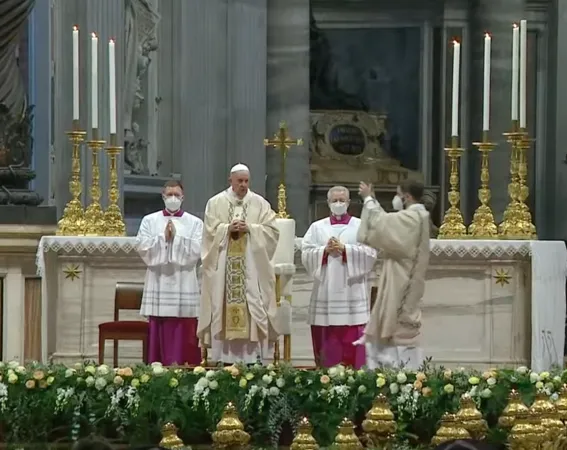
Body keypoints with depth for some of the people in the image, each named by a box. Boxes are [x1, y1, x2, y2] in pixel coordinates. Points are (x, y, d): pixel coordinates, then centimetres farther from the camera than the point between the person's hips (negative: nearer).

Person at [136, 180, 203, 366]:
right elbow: (143, 248, -1)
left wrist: (176, 237, -10)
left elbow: (196, 251, -3)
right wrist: (163, 237, -10)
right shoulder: (149, 221, 10)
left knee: (183, 335, -4)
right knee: (158, 335, -1)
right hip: (158, 285, 1)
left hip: (184, 286, -1)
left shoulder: (195, 223, 8)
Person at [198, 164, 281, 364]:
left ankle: (253, 356, -4)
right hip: (223, 266, 0)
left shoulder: (260, 203, 7)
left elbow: (271, 230, 1)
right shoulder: (216, 203, 7)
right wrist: (228, 228, -14)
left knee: (253, 306, -5)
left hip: (251, 267, 0)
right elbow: (210, 230, 1)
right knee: (223, 305, -3)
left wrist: (249, 228, -12)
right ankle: (225, 356, 0)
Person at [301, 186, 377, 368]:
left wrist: (345, 249, -13)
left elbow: (371, 253, -4)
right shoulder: (317, 227, 13)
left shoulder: (361, 226, 8)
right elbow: (306, 254, 4)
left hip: (352, 293, -2)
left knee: (352, 338, -6)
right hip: (326, 292, 2)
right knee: (327, 338, -1)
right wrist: (325, 250, -12)